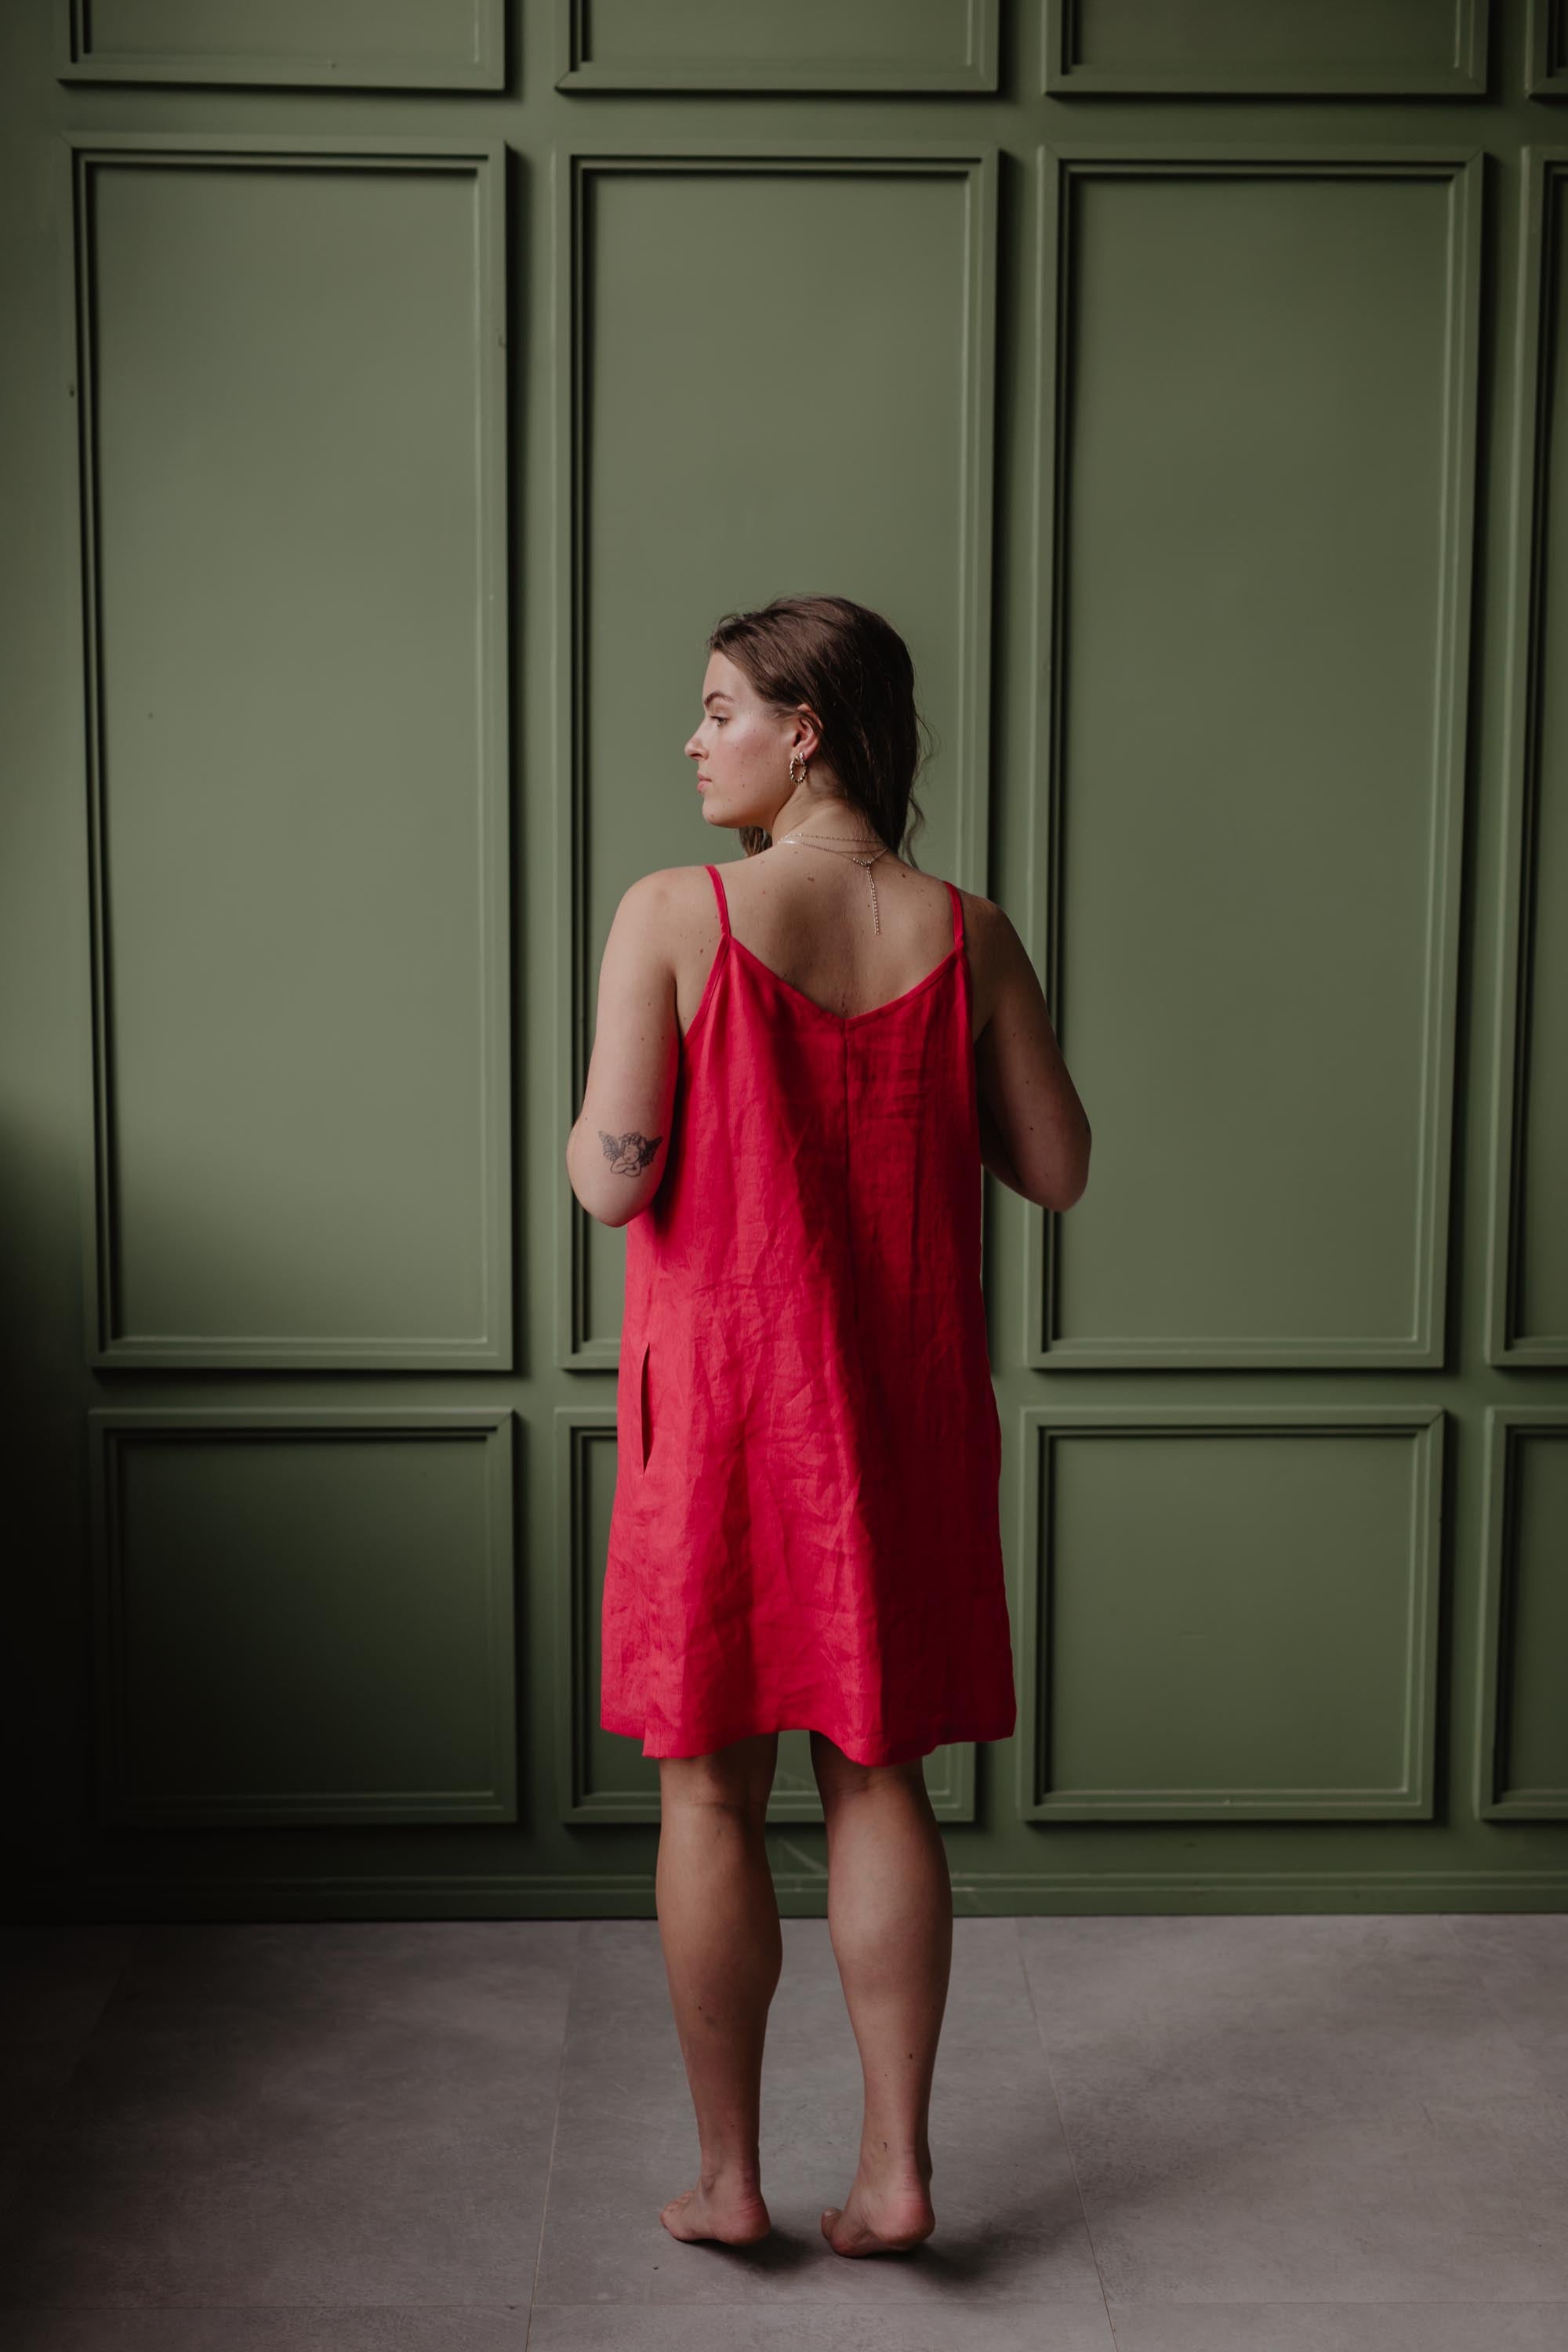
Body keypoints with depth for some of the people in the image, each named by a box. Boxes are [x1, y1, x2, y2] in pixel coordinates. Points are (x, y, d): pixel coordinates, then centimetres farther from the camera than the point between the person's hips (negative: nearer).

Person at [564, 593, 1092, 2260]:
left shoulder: (674, 917, -12)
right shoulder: (965, 936, -2)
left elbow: (611, 1181, -15)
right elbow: (1055, 1170, 2)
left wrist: (585, 1119, 7)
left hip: (724, 1396, -3)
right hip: (904, 1405, 3)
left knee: (710, 1789, 10)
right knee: (878, 1775, 14)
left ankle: (728, 2175, 21)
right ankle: (895, 2165, 19)